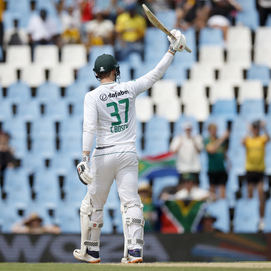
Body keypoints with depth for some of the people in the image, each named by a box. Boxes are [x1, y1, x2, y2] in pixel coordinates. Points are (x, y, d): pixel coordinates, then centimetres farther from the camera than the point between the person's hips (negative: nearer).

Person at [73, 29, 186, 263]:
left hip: (104, 155, -2)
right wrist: (172, 50, 16)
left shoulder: (93, 97, -7)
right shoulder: (129, 89, 1)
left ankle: (91, 251, 20)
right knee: (130, 202, -1)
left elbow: (89, 128, -16)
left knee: (93, 204, 13)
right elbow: (155, 75, 9)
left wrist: (85, 157, -21)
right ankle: (135, 250, -15)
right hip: (128, 154, 2)